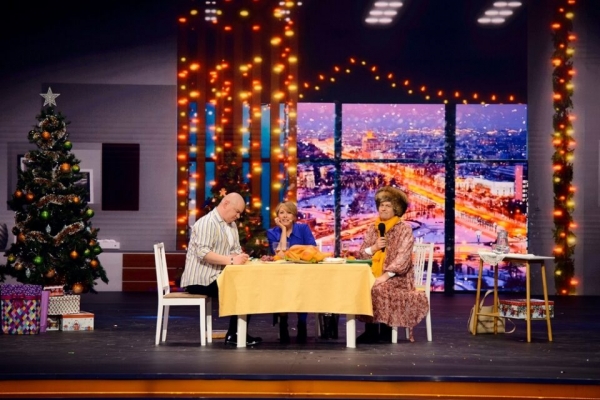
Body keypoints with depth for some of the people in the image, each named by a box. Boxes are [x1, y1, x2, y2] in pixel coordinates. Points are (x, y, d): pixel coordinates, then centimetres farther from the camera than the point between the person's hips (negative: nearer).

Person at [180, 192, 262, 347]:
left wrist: (239, 256, -13)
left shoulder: (231, 225, 14)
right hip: (200, 279, -9)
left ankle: (237, 334, -5)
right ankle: (234, 335, -8)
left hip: (217, 277, 9)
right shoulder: (207, 223, -15)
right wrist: (231, 260, -31)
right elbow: (203, 253, -26)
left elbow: (235, 249, 12)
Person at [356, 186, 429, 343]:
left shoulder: (404, 229, -4)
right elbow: (361, 254, 10)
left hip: (396, 276, -5)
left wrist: (386, 276, -23)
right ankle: (370, 330, -18)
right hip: (374, 274, 5)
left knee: (378, 289, -34)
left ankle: (385, 329, -19)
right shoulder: (372, 229, 13)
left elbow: (403, 257, -14)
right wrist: (374, 248, -11)